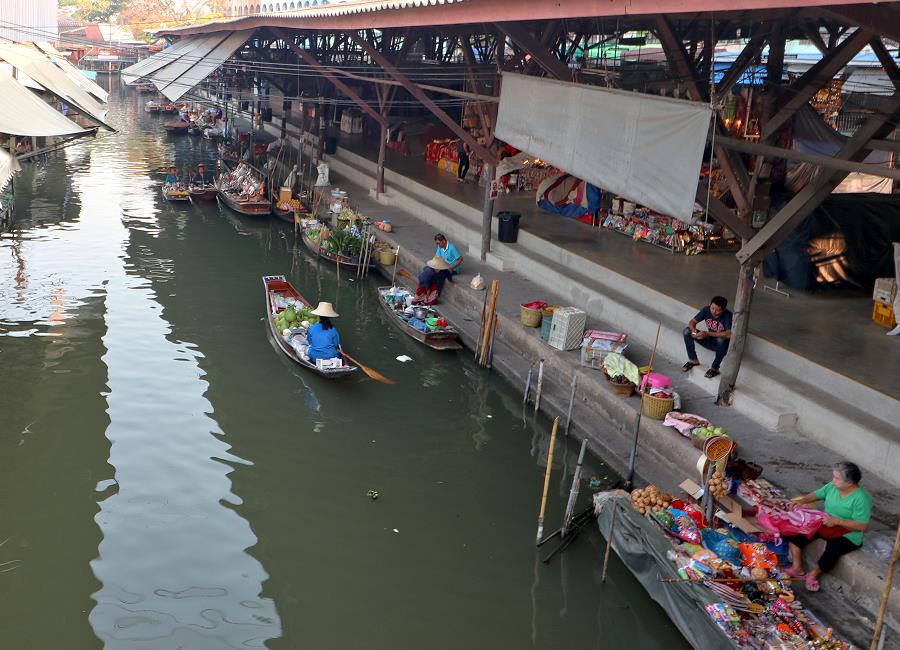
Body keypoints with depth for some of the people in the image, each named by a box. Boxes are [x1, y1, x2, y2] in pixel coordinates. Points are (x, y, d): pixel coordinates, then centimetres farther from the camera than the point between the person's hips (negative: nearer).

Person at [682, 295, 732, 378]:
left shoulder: (728, 316, -27)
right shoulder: (706, 310, -13)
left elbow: (730, 334, -41)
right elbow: (692, 322, -8)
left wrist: (708, 334, -44)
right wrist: (693, 330, -33)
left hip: (721, 344, -5)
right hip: (709, 341, 5)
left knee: (721, 340, -40)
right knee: (687, 331, -13)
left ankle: (715, 368, -22)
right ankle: (693, 360, -2)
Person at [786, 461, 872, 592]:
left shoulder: (861, 499, -23)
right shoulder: (833, 486, -4)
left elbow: (862, 525, -25)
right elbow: (816, 495, 9)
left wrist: (836, 521, -29)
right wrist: (802, 500, -12)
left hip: (847, 535, -7)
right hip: (825, 525, 7)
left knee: (831, 552, -35)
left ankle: (814, 574, -4)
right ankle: (797, 568, -1)